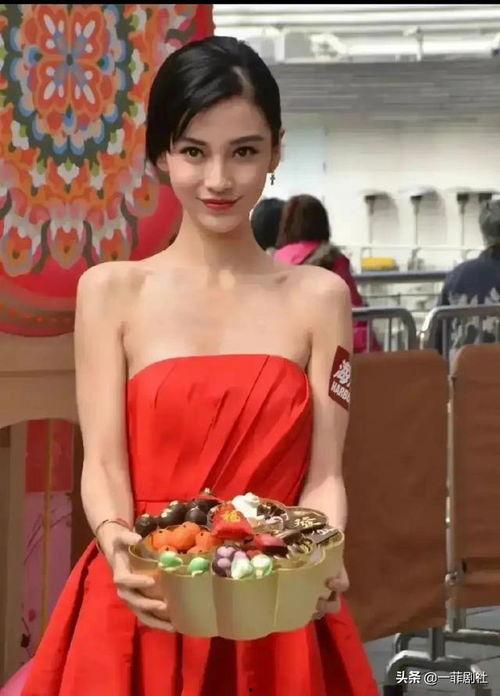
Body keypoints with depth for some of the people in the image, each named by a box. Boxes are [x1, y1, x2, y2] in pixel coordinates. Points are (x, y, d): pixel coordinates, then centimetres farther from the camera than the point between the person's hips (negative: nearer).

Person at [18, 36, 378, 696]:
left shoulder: (319, 297, 3)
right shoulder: (111, 290, 2)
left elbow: (323, 474, -1)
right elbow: (103, 463, -3)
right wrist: (117, 543, -23)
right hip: (144, 603, 0)